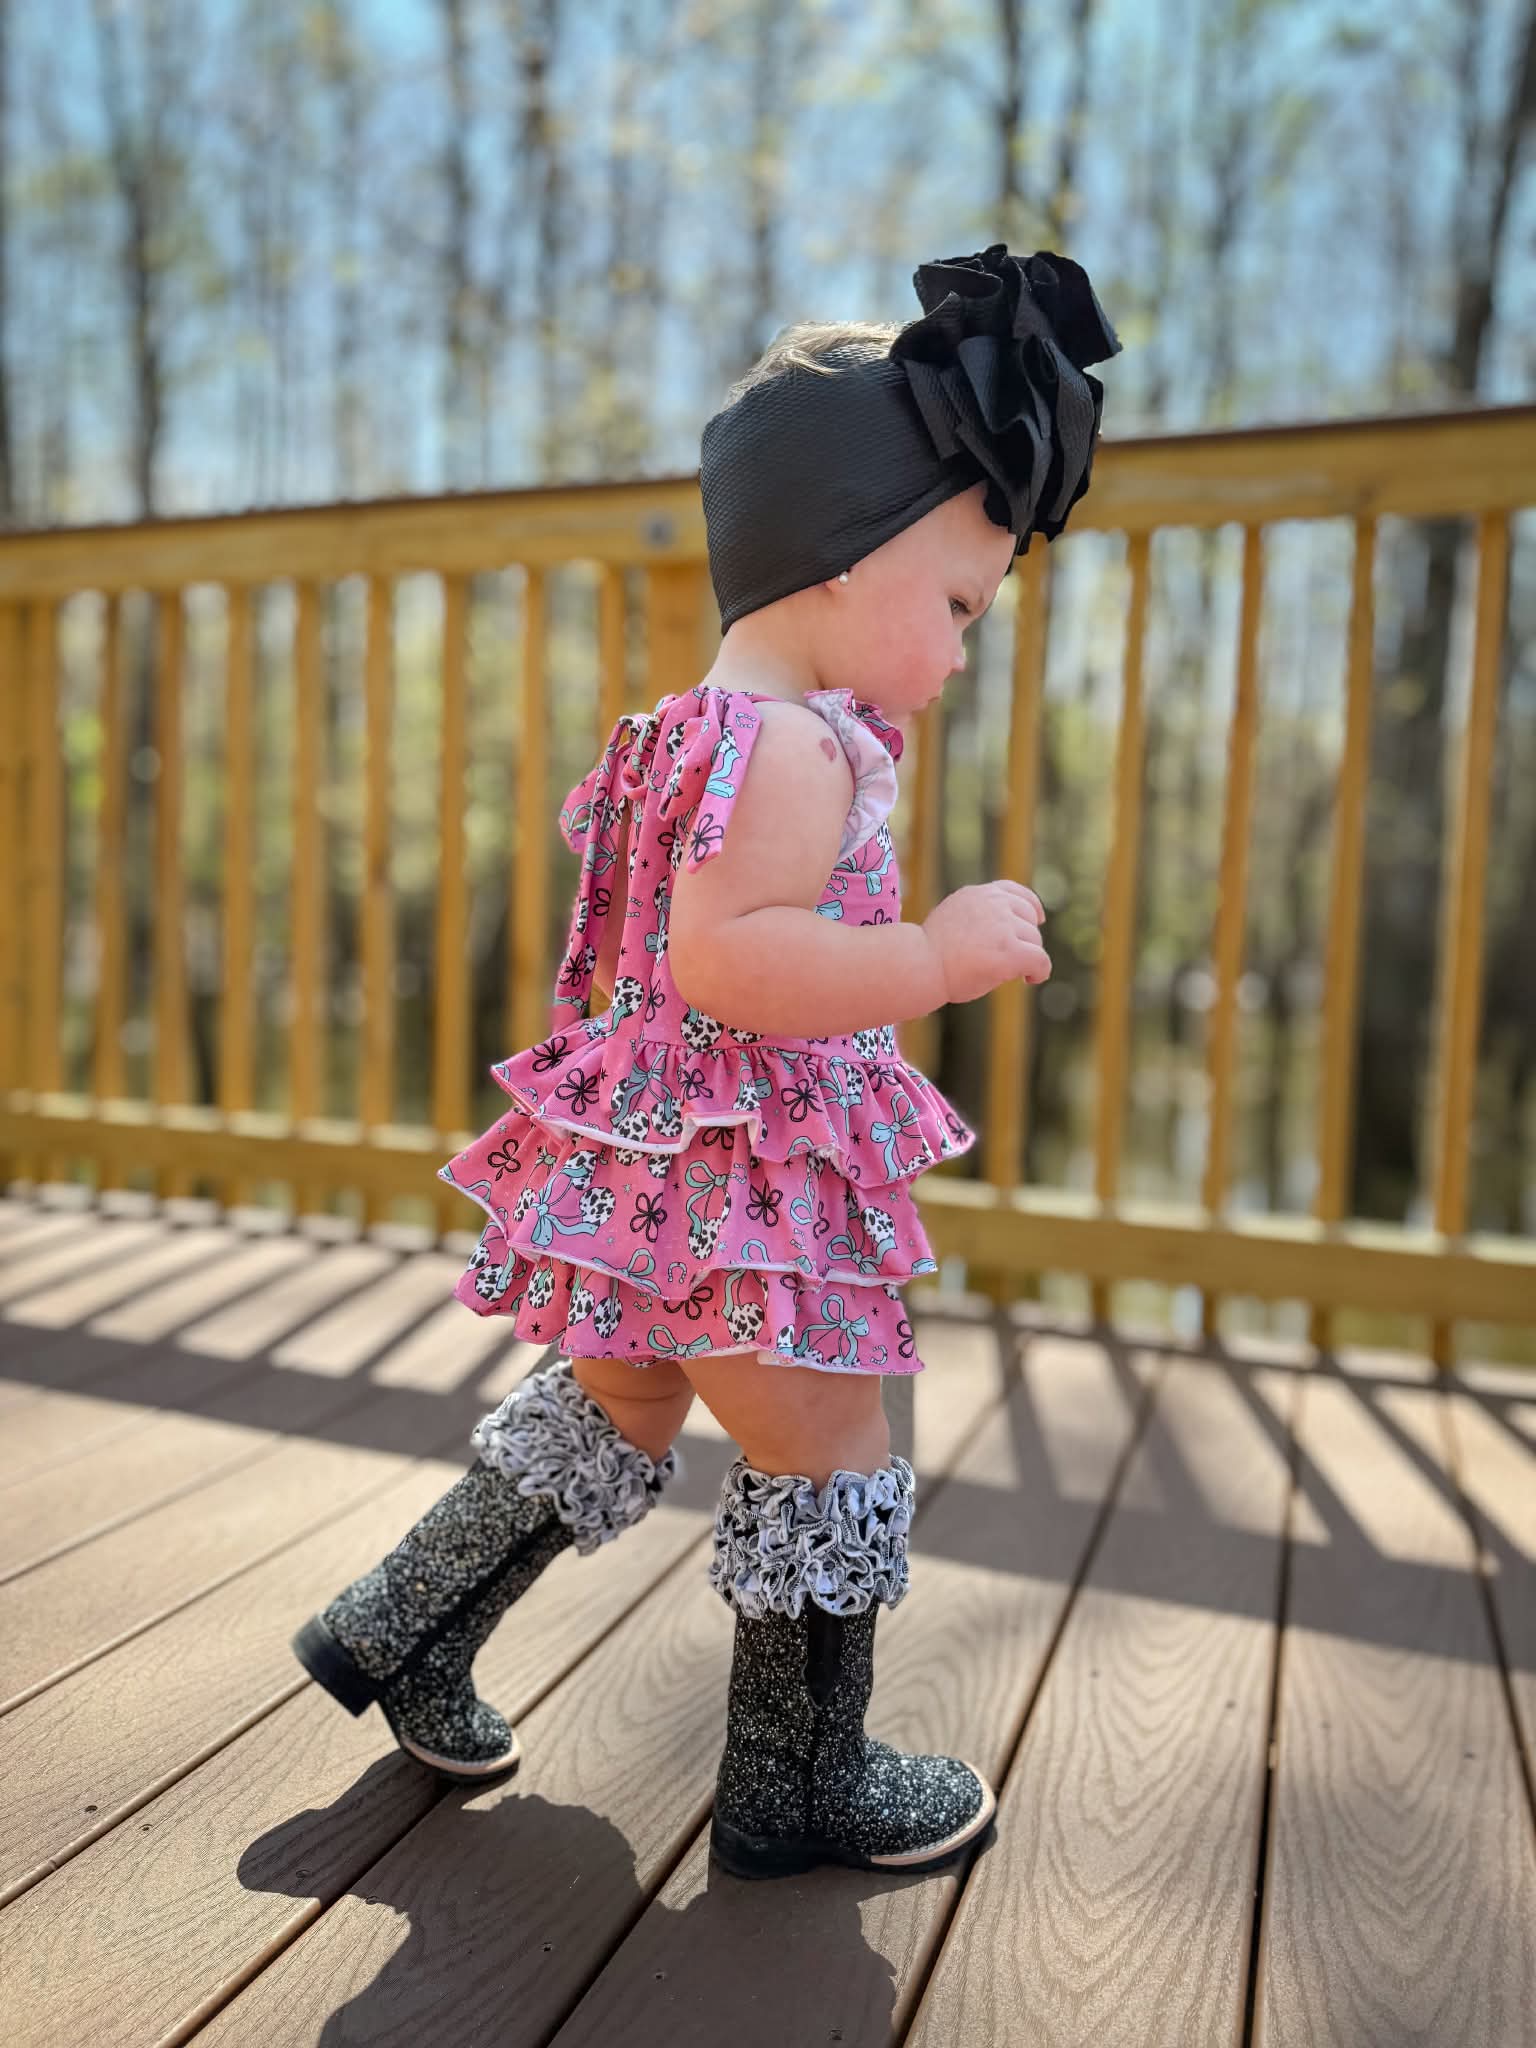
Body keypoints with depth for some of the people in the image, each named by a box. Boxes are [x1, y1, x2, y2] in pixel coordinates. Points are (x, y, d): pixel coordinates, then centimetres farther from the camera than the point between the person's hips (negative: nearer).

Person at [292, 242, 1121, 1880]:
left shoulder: (708, 729, 14)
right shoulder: (793, 746, -19)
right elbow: (722, 959, -31)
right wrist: (940, 956, -26)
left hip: (659, 1172, 10)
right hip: (730, 1186, -10)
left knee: (614, 1420, 24)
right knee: (829, 1461, 6)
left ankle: (400, 1631, 38)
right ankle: (798, 1784, 25)